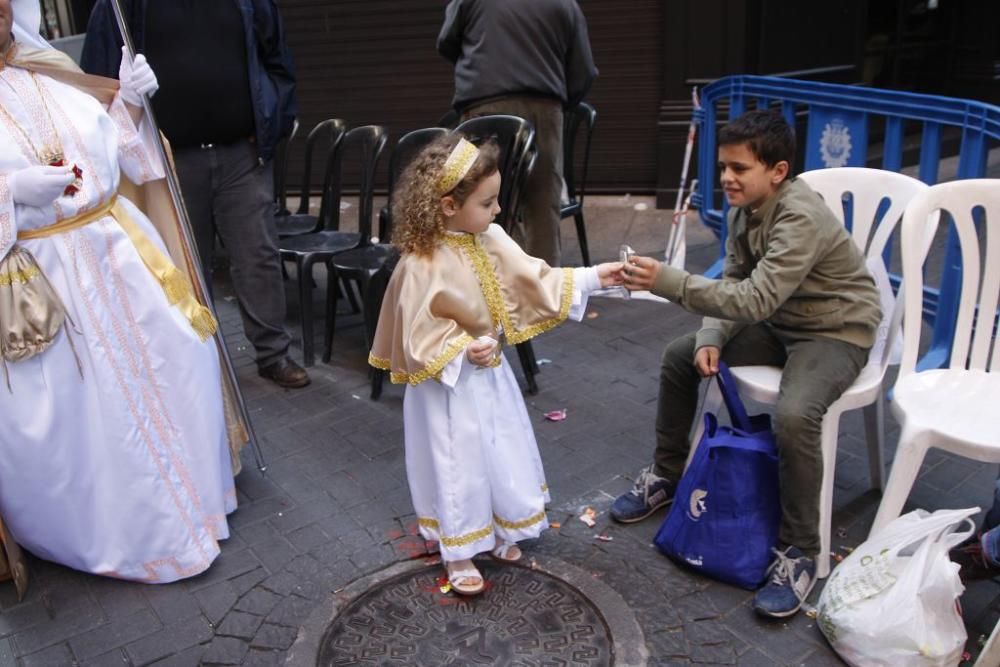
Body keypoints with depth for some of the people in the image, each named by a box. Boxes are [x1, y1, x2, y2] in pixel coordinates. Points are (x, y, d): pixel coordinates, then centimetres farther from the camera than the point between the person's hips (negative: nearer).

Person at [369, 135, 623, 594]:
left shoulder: (491, 241, -4)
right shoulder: (422, 265, -26)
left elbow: (534, 280, -1)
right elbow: (419, 334, -20)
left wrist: (593, 278, -6)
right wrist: (462, 351, -31)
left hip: (491, 375, 7)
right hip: (450, 383, -7)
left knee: (505, 455, 19)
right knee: (459, 466, 7)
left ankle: (497, 530, 42)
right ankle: (458, 554, 27)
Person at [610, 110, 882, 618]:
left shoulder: (801, 218, -29)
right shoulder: (744, 208, -3)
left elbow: (756, 299, -39)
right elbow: (733, 283, 2)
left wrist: (668, 282, -46)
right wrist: (711, 338, -16)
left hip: (836, 332, -8)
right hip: (777, 323, 9)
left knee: (794, 415, -34)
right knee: (680, 356, 2)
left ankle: (799, 553, -13)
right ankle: (667, 475, 19)